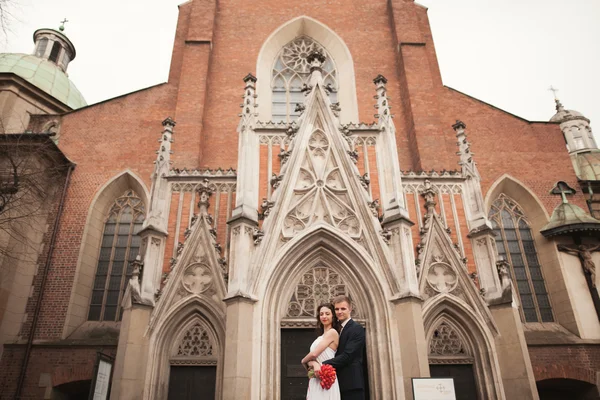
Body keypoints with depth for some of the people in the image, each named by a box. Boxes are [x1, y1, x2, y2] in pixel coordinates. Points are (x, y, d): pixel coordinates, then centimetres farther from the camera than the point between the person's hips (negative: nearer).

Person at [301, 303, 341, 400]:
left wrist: (303, 361, 8)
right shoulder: (321, 337, 17)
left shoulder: (332, 332, -9)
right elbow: (312, 357, 6)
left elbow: (314, 354, -13)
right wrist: (314, 364, -18)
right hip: (316, 379, 7)